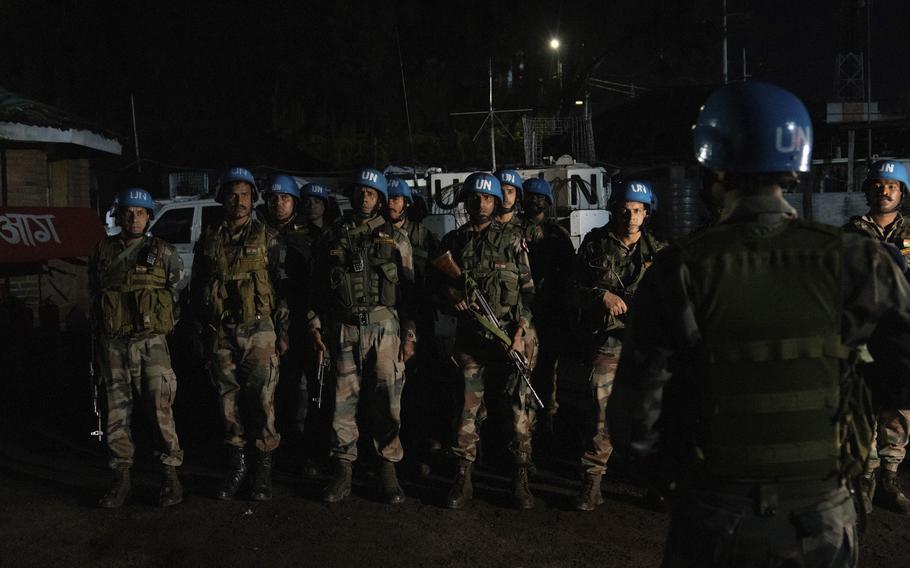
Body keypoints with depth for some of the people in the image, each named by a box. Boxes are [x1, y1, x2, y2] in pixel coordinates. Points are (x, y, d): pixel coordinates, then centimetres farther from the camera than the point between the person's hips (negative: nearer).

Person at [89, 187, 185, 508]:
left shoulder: (163, 253, 3)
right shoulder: (103, 252, 10)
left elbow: (179, 293, 6)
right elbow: (94, 294, 20)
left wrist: (162, 323, 2)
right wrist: (100, 331, 15)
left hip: (150, 341, -3)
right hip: (113, 344, 3)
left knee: (160, 409, -7)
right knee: (117, 411, 6)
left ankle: (170, 476, 3)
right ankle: (121, 479, 15)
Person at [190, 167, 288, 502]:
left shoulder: (266, 237, 3)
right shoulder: (209, 240, 11)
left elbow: (282, 285, 1)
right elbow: (196, 288, 17)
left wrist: (282, 332, -4)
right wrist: (203, 327, 11)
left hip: (259, 330, -3)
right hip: (221, 333, 3)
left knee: (262, 401, -4)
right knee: (229, 402, 7)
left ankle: (264, 470, 8)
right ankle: (236, 467, 21)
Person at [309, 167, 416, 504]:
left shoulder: (395, 239, 7)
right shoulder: (333, 236, 11)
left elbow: (408, 289, 5)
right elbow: (318, 287, 13)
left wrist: (409, 335, -1)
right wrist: (315, 325, 5)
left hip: (384, 326, -1)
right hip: (343, 327, 1)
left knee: (387, 401, -1)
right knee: (344, 400, 3)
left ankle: (388, 470, 11)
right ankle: (343, 471, 13)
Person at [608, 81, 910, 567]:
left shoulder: (680, 272, -16)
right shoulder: (853, 260, -11)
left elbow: (634, 421, -14)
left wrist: (674, 478, 4)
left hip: (714, 525, -2)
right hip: (825, 524, 2)